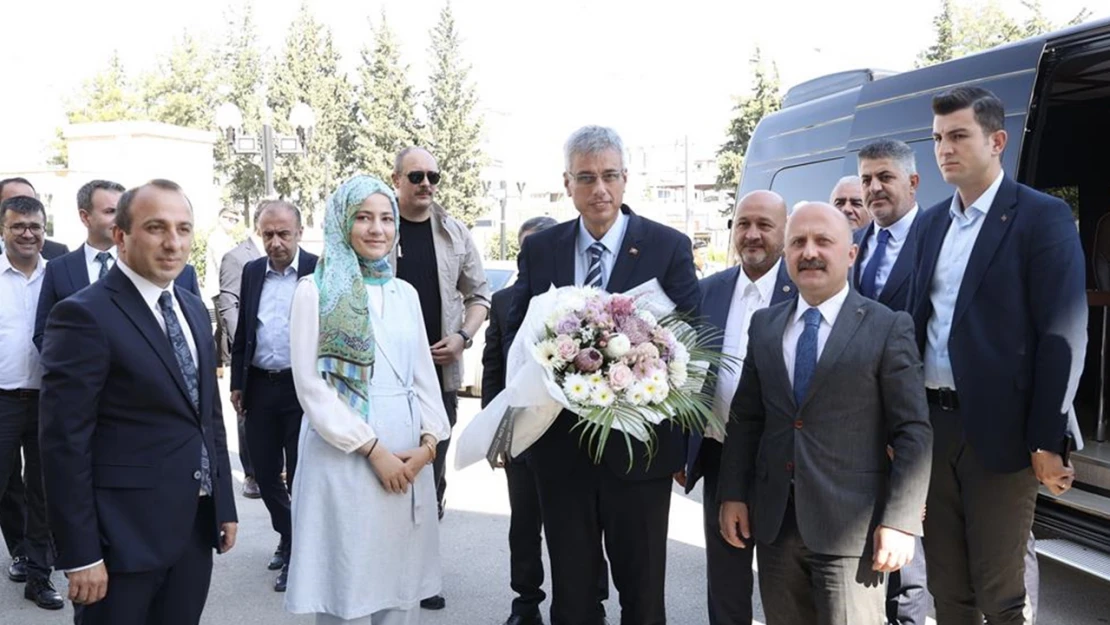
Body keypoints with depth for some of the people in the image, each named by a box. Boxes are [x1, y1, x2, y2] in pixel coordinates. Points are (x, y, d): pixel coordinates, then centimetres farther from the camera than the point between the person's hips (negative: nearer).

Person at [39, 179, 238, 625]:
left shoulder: (194, 309, 11)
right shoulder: (85, 315, -13)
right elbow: (65, 443, -16)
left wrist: (225, 504, 14)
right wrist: (80, 554, -17)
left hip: (197, 524, 7)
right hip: (123, 534, -7)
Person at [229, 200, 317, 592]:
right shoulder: (252, 272, 8)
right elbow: (242, 330, 13)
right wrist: (236, 383, 11)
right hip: (259, 387, 5)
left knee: (300, 473, 3)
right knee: (265, 472, 13)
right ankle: (289, 537, 35)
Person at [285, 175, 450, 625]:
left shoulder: (405, 293, 12)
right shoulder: (316, 289, -4)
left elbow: (423, 374, 12)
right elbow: (310, 384, -9)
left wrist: (428, 441, -4)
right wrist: (373, 449, -12)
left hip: (409, 458, 5)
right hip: (342, 454, -4)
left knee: (401, 581, 11)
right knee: (348, 584, 3)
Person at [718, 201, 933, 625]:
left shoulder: (888, 328, -4)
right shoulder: (764, 325, 9)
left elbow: (913, 431, -7)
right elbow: (745, 418, 12)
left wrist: (900, 521, -13)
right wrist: (733, 494, 5)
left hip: (851, 525, -4)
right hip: (773, 520, 4)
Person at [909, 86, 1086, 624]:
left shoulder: (1043, 217, -7)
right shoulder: (931, 224, 13)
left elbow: (1063, 335, -11)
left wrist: (1047, 441, -15)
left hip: (998, 431, -6)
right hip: (931, 424, 6)